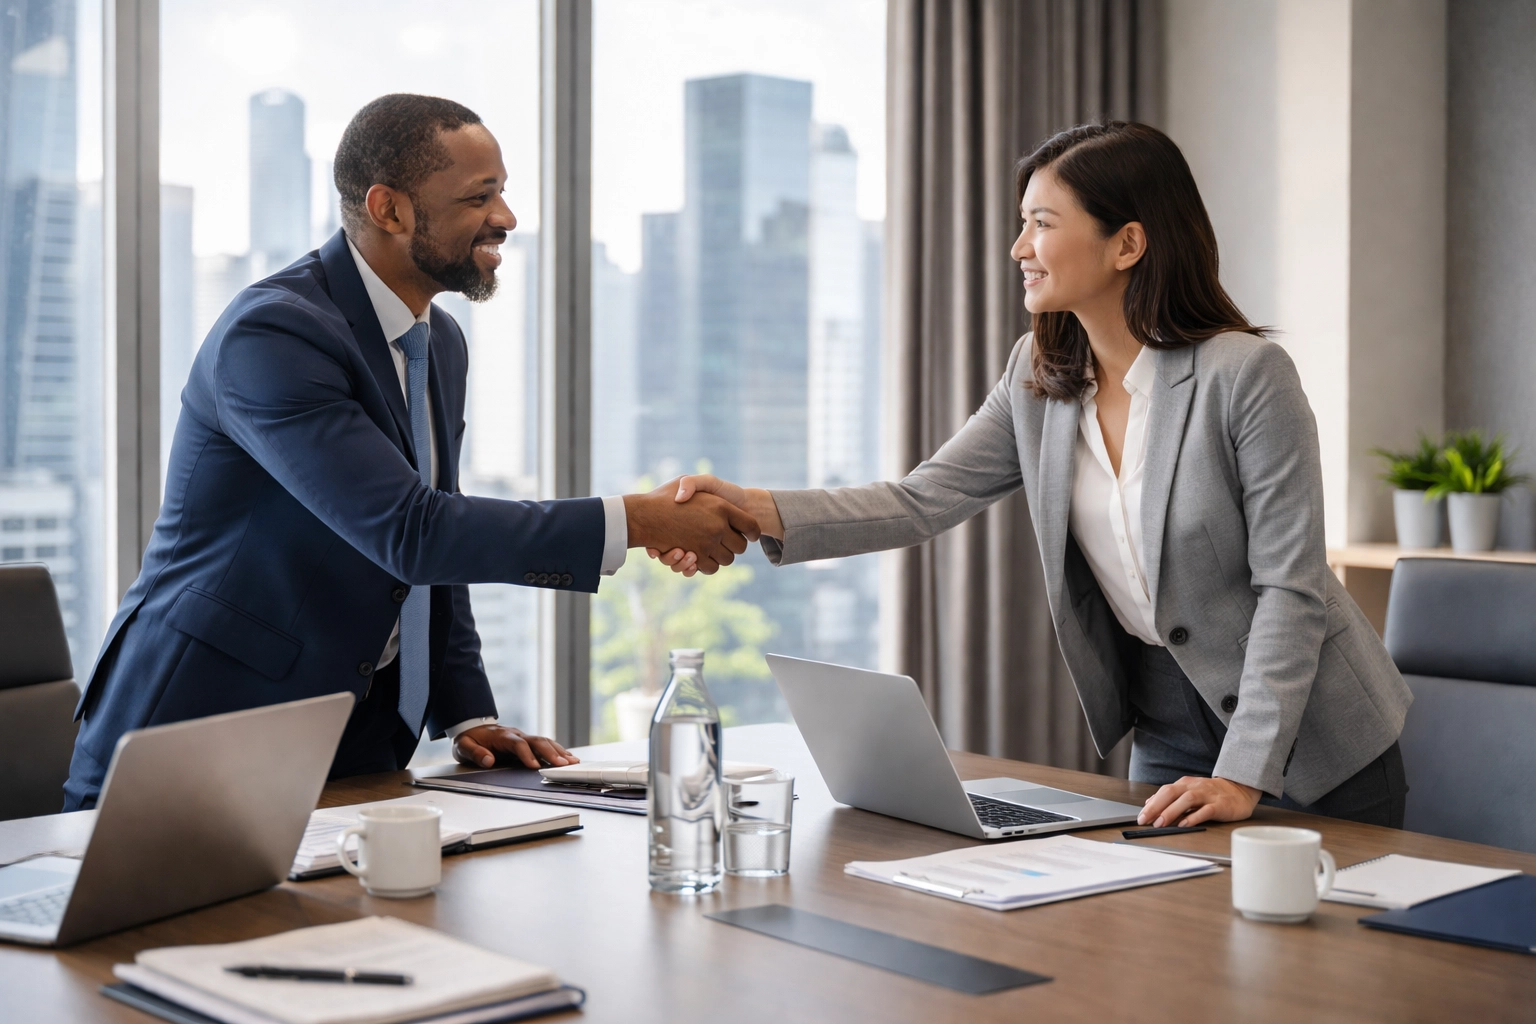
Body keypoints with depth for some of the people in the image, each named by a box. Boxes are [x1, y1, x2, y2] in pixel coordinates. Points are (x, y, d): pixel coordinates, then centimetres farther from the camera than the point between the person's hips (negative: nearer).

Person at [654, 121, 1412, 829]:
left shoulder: (1247, 374, -20)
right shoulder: (1039, 375, -2)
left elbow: (1289, 587, -20)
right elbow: (924, 502, -7)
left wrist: (1243, 775, -26)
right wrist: (753, 510, -21)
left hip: (1310, 746, -5)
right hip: (1165, 732, 5)